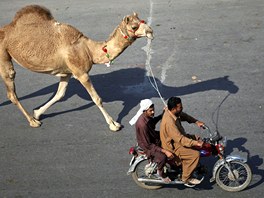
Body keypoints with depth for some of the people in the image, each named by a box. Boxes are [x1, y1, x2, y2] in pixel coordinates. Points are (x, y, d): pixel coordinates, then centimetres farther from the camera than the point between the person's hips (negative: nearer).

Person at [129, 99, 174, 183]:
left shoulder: (148, 116, -9)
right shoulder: (142, 124, -35)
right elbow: (148, 145, -31)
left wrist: (162, 115, 3)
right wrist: (164, 151, -34)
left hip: (154, 137, 10)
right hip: (147, 145, -10)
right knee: (162, 157, -31)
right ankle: (160, 174, 0)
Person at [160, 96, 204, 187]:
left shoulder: (171, 112, -6)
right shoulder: (169, 122, -35)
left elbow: (184, 116, 13)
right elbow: (180, 139, -36)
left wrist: (196, 121, 1)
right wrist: (196, 143, -36)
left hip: (177, 138, 10)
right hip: (172, 147, -10)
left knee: (196, 138, 16)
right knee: (195, 154, -19)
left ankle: (197, 166, 29)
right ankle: (186, 179, -4)